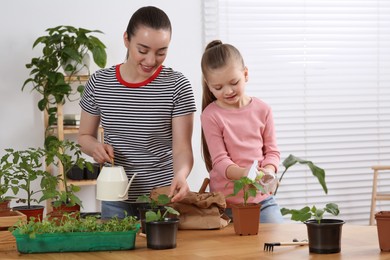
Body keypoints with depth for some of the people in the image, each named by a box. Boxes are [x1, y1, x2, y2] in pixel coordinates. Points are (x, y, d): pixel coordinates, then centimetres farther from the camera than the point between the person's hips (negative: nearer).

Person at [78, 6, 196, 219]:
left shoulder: (177, 85, -9)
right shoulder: (99, 83, -3)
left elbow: (182, 148, -13)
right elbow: (85, 136, 8)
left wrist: (180, 175, -34)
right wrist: (95, 148, -14)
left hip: (163, 195, -2)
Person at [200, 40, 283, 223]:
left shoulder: (262, 110, 3)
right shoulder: (211, 116, -6)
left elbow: (272, 150, 7)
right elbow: (220, 160, -9)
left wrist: (268, 170, -15)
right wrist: (242, 173, -29)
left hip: (261, 196, 2)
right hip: (226, 201, -2)